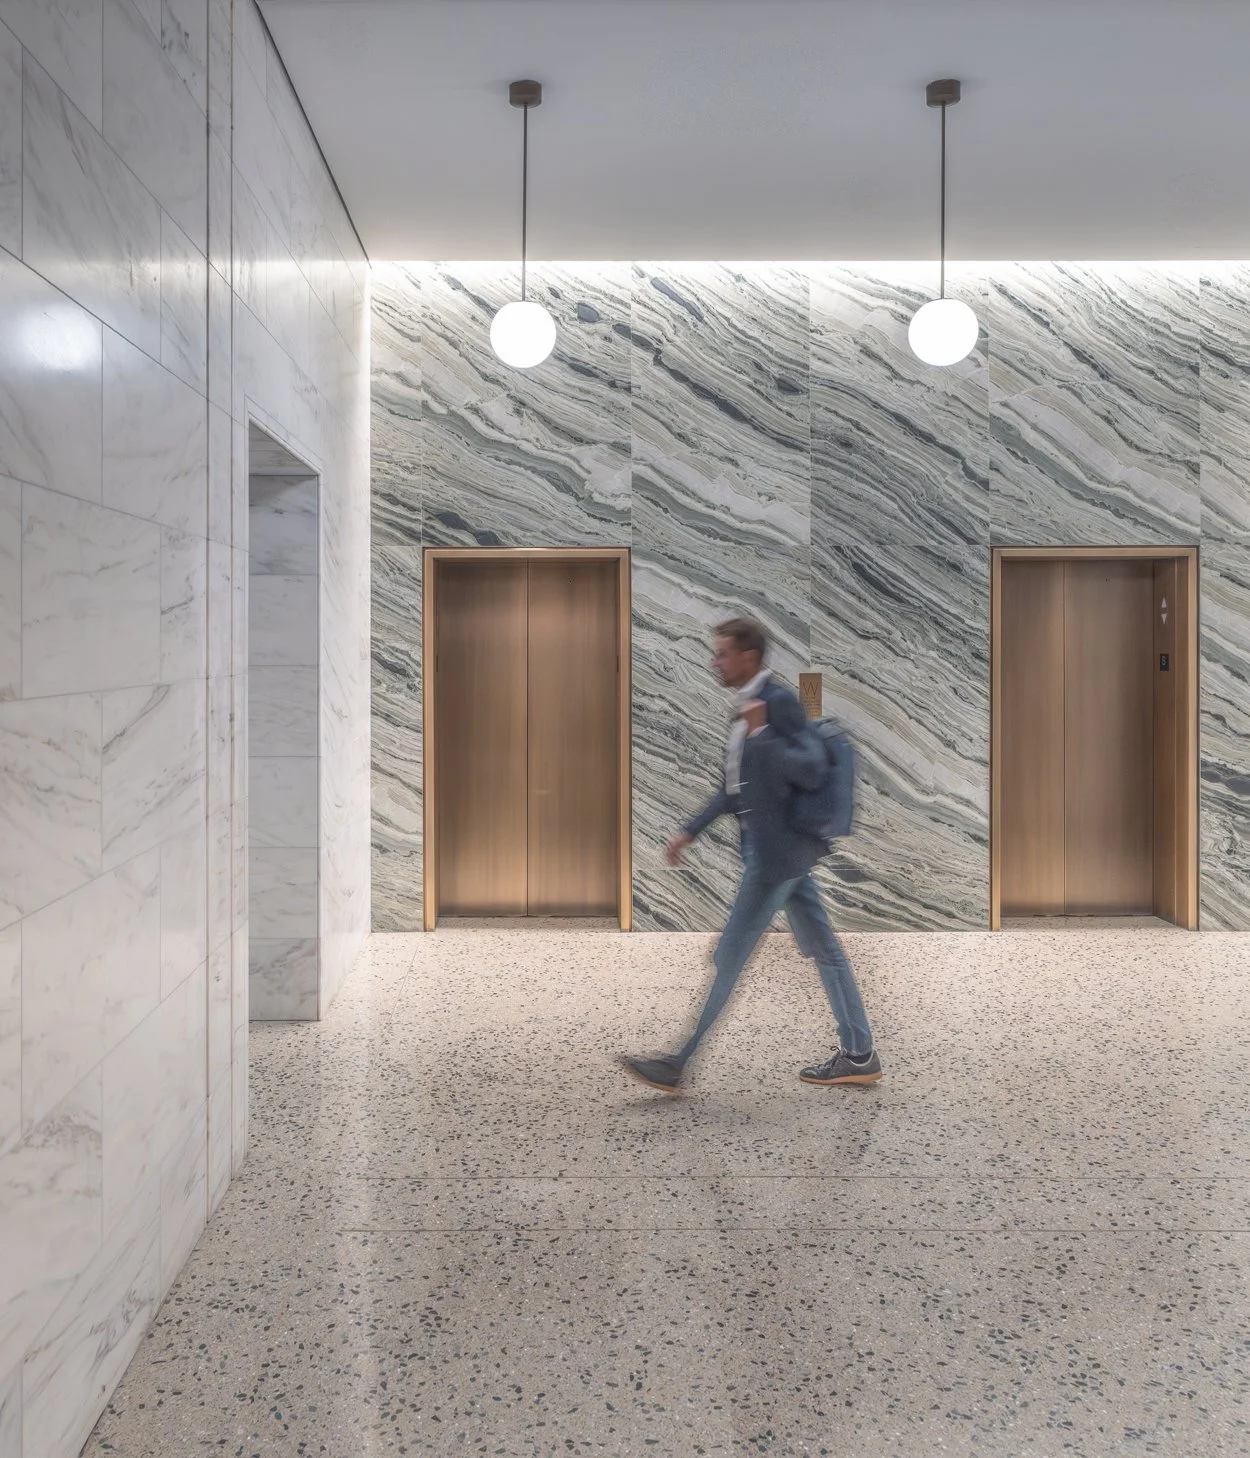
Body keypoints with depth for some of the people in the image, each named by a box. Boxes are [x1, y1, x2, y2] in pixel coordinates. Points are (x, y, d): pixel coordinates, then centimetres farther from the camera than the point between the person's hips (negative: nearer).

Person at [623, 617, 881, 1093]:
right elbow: (736, 786, 19)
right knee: (823, 949, 14)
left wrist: (761, 733, -30)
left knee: (728, 957, -1)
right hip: (779, 847, 10)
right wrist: (690, 832, 19)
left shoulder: (778, 700, -16)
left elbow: (812, 771, -22)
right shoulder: (746, 706, 12)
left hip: (778, 849, -10)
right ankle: (858, 1055, 24)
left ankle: (676, 1065, 9)